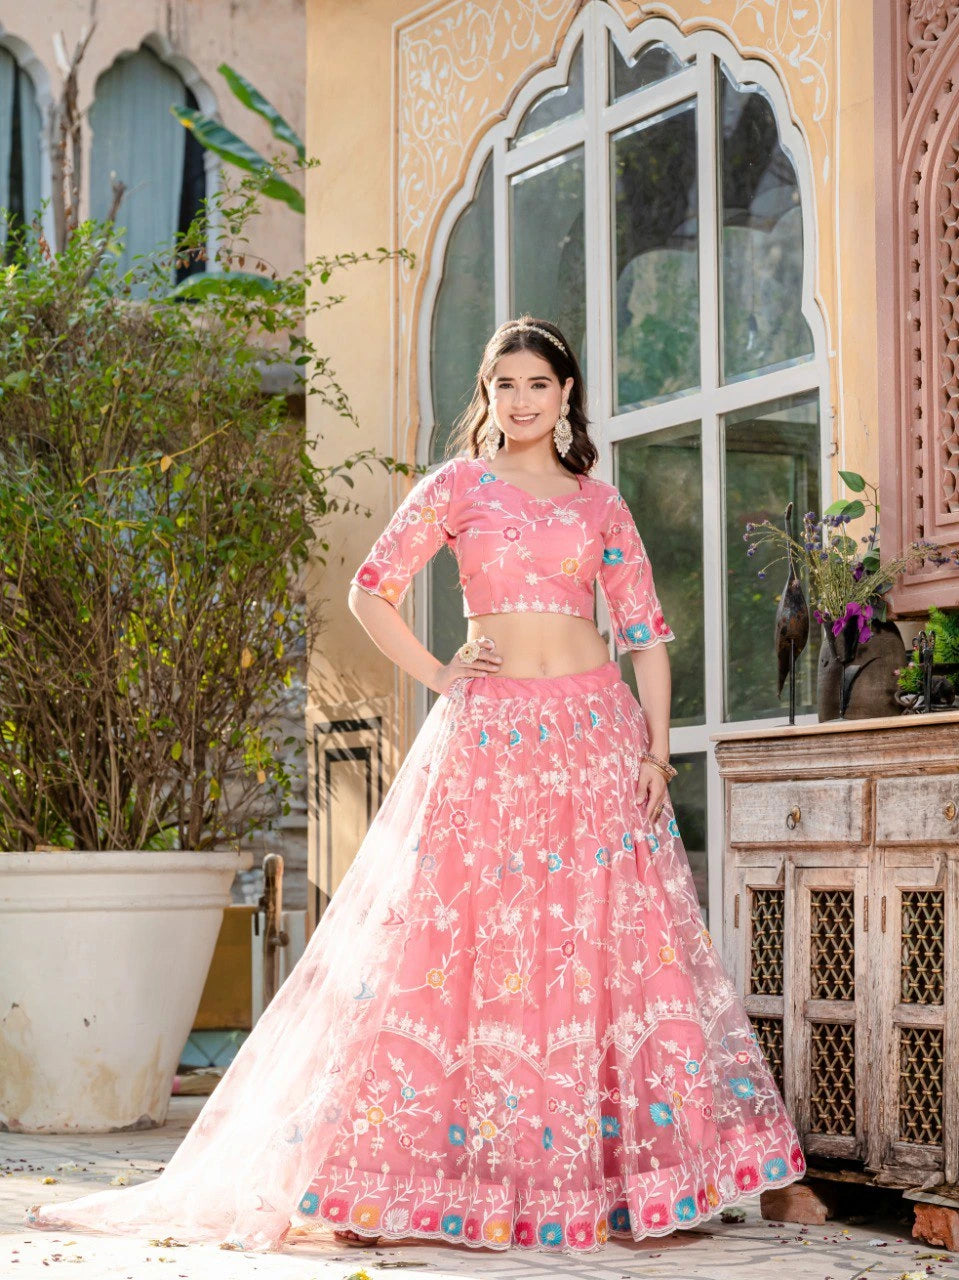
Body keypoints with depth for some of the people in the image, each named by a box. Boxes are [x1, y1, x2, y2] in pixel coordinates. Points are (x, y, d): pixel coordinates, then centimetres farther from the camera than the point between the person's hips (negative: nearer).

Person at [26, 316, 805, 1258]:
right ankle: (388, 1178, 1)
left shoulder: (600, 502, 13)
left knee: (614, 948, 0)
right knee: (460, 943, -5)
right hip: (490, 731, -2)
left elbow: (644, 630, 9)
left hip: (596, 729, 3)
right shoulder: (459, 485, 7)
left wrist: (657, 747, 0)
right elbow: (371, 591, 2)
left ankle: (627, 1176, 8)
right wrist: (436, 677, -3)